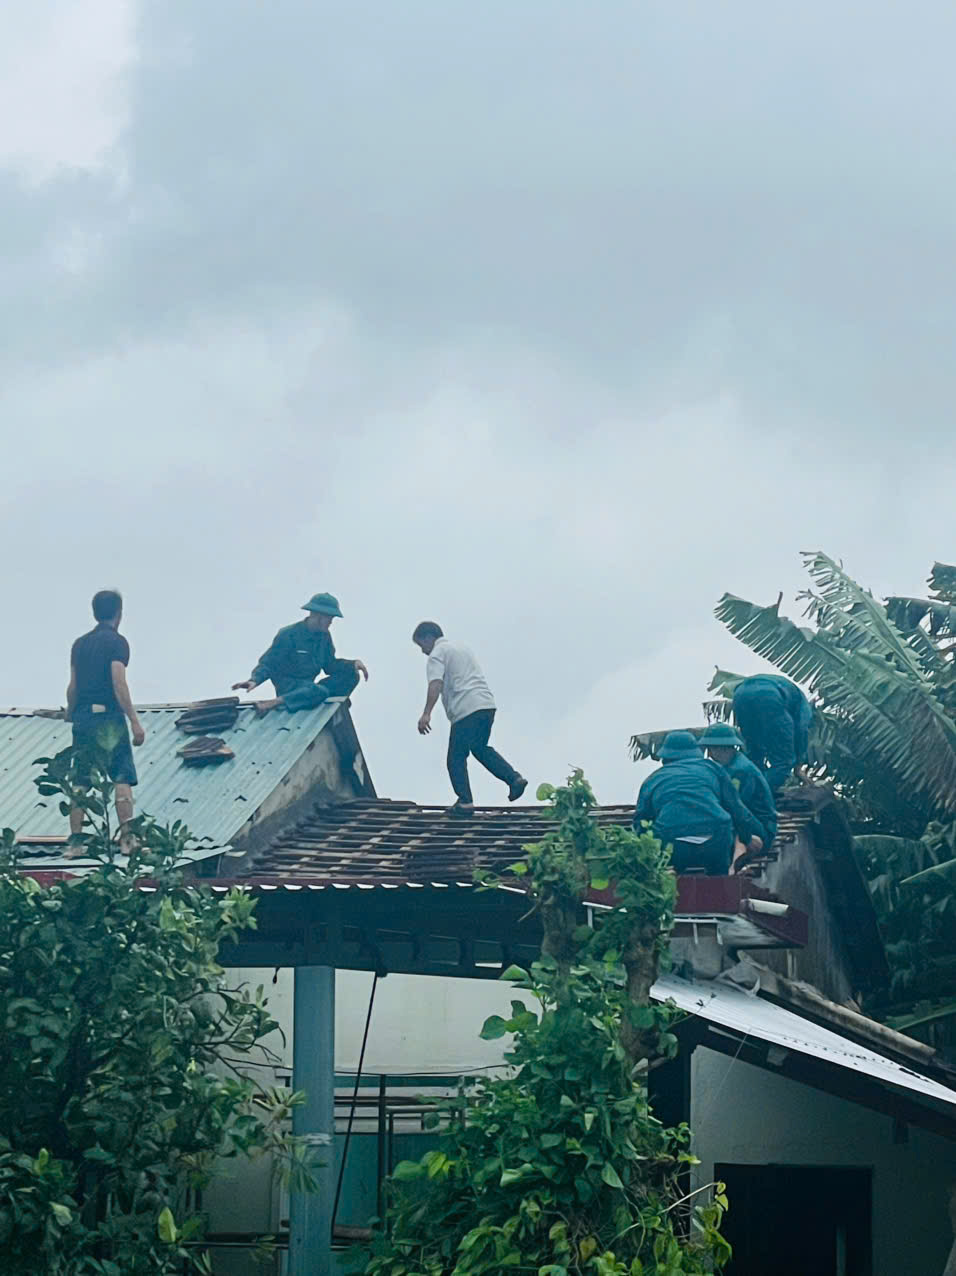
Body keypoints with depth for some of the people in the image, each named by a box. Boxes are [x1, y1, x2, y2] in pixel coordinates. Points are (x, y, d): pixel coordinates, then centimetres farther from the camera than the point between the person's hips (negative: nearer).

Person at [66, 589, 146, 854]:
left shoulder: (80, 644, 14)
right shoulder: (116, 642, -6)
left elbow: (73, 686, 14)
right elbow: (119, 684, -14)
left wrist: (70, 713, 28)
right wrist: (134, 721, -14)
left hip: (82, 716, 6)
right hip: (108, 718, -6)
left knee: (80, 782, 7)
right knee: (123, 778, -4)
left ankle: (75, 841, 4)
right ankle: (127, 838, -12)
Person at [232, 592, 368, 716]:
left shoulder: (324, 637, 10)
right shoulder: (288, 635, -12)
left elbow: (330, 665, 15)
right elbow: (267, 664, -12)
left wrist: (353, 664, -1)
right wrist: (254, 680, -30)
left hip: (308, 687, 7)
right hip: (288, 687, -7)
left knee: (350, 675, -5)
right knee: (319, 692, -40)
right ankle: (269, 705, -39)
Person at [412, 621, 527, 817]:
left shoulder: (437, 654, -2)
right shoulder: (460, 648, 26)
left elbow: (435, 684, -18)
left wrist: (426, 714, -25)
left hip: (466, 710, -8)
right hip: (487, 703, 8)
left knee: (456, 758, 1)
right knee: (480, 748, 24)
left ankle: (465, 802, -3)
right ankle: (514, 778, 11)